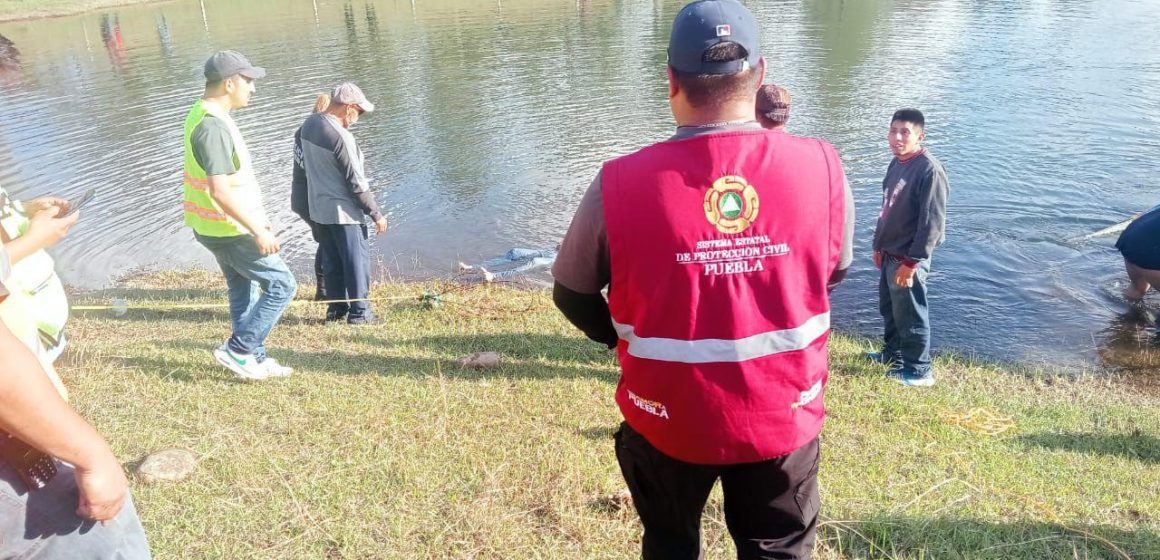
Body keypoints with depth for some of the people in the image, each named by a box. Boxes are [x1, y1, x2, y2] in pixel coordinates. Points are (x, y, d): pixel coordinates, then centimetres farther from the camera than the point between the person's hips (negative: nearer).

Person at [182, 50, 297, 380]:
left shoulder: (206, 116, 9)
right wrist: (258, 231, -26)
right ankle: (236, 350, 4)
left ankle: (255, 359, 28)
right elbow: (220, 192, -30)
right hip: (230, 229, -10)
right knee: (281, 285, -2)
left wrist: (256, 218, 21)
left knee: (243, 290, 18)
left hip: (220, 226, 10)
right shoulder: (213, 126, -24)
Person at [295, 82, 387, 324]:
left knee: (333, 260, 17)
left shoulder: (308, 125, 2)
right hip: (343, 211, -8)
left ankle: (336, 309, 23)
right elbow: (357, 182, -20)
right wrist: (376, 214, -12)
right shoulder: (341, 137, -23)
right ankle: (359, 313, 7)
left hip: (318, 209, 8)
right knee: (357, 260, 2)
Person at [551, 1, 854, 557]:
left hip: (669, 419, -1)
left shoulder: (621, 183, -21)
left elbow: (572, 296, -5)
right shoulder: (820, 167, -15)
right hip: (785, 415, 1)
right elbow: (833, 270, 3)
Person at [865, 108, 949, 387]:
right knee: (888, 308, 22)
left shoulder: (930, 170, -20)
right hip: (889, 255, 9)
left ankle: (919, 370, 18)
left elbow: (932, 222, -22)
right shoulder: (896, 164, 7)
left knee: (910, 316, 4)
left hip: (907, 259, -9)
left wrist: (911, 262, -22)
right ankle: (892, 354, 40)